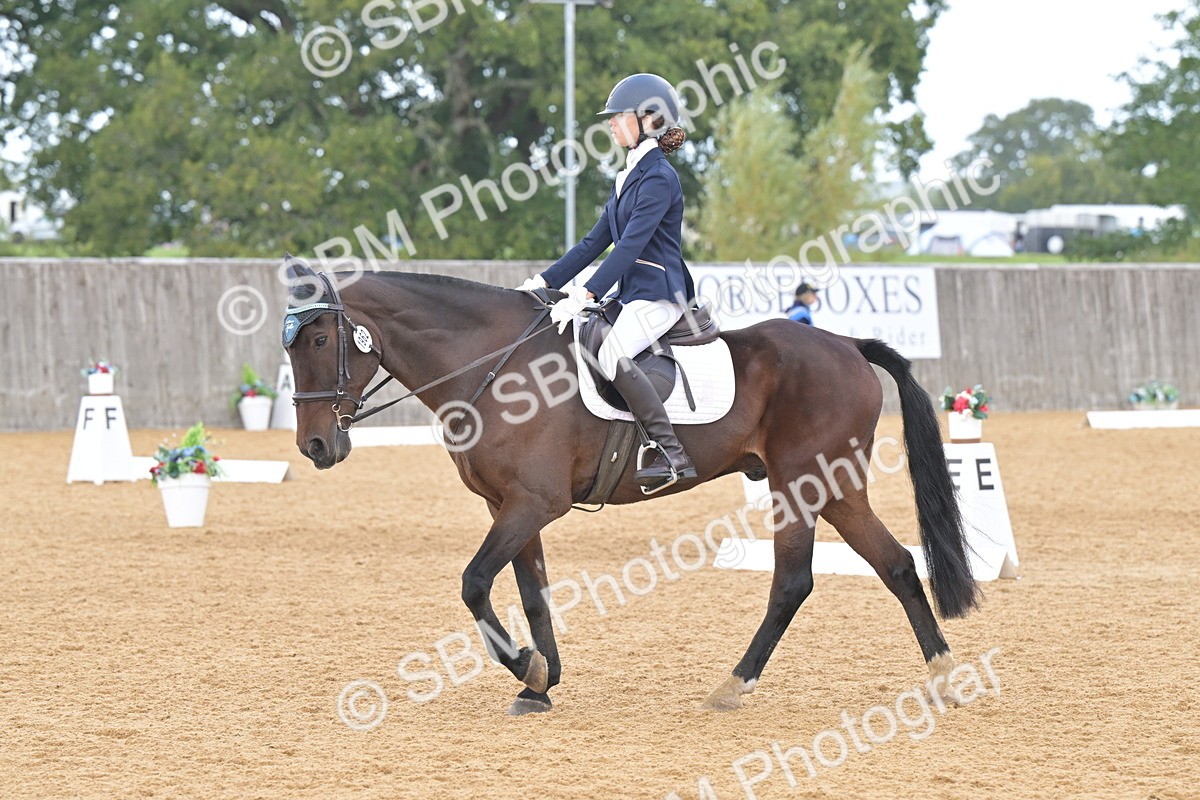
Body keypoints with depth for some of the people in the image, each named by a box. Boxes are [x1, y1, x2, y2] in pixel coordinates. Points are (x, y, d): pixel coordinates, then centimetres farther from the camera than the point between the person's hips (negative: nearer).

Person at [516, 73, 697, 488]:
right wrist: (543, 281, 13)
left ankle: (673, 454, -31)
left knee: (613, 353, -33)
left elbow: (630, 246, -23)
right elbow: (595, 242, 19)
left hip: (658, 293, -11)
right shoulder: (628, 177, 17)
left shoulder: (659, 178, -13)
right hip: (630, 294, 11)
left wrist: (584, 296, -31)